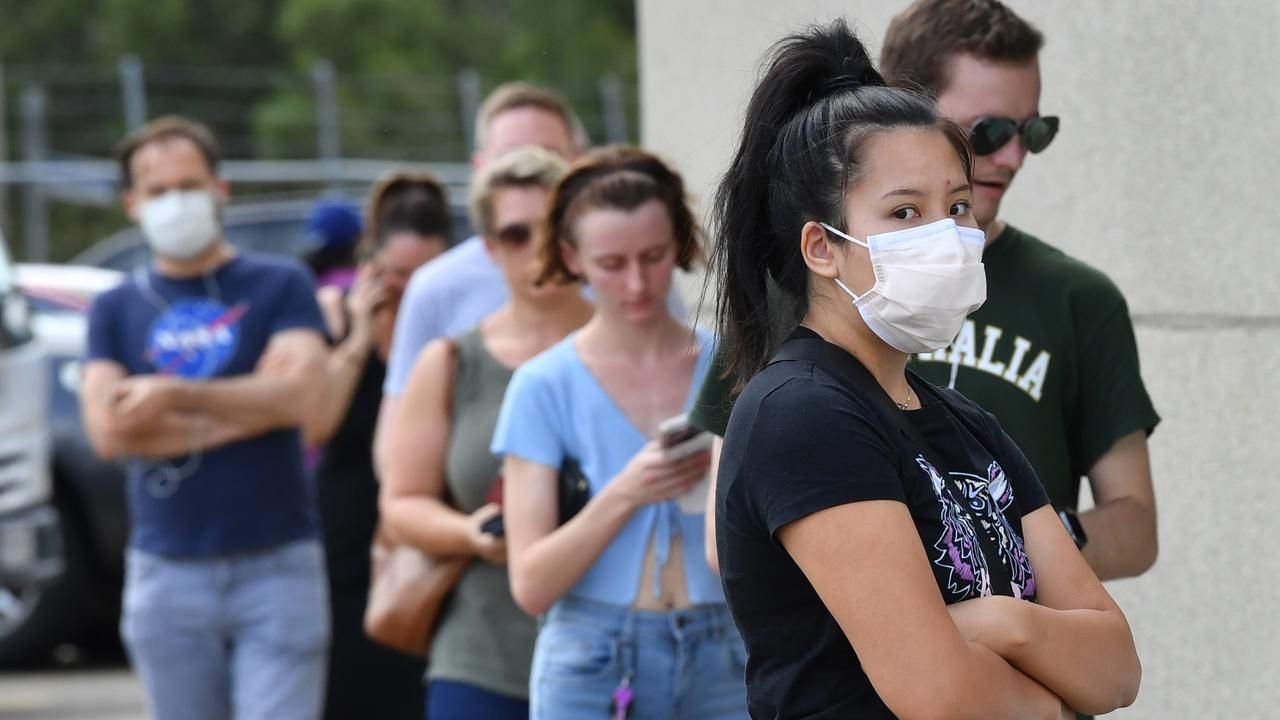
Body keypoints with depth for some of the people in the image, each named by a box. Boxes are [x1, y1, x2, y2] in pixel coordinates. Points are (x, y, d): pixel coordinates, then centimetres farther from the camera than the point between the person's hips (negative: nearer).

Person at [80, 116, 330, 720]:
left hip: (276, 563, -2)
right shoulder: (116, 310, 9)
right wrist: (248, 407, -9)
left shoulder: (280, 286, 4)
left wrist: (175, 396, -15)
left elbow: (298, 395, -12)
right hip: (167, 573, 2)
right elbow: (108, 432, -6)